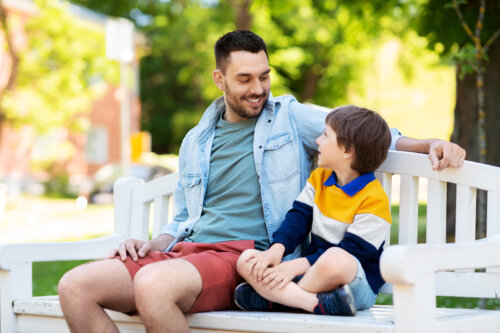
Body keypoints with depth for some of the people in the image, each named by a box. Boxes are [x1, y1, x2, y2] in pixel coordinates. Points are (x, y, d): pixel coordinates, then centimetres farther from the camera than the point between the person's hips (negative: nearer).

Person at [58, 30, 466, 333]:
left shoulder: (291, 118, 12)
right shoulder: (196, 142, 24)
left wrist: (431, 145, -9)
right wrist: (152, 245, 8)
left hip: (246, 254, -5)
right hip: (188, 251, 6)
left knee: (154, 284, -37)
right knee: (75, 286, -18)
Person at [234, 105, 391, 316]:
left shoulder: (373, 198, -11)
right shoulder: (319, 178, 15)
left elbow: (352, 251, -16)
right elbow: (298, 216, 8)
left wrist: (298, 265, -21)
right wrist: (277, 249, -12)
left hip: (357, 282, -7)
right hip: (313, 272, 7)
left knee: (335, 259, -42)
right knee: (246, 259, -12)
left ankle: (273, 299, -21)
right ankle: (319, 304, -32)